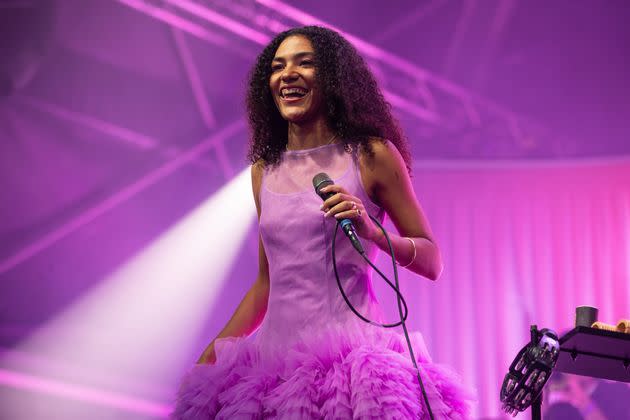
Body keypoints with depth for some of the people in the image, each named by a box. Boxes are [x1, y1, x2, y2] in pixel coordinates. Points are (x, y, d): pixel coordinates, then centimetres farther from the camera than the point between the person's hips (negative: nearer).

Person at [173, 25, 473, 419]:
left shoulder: (371, 155, 0)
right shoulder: (265, 170, 12)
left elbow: (432, 262, 1)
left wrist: (371, 231, -17)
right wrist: (207, 360, 15)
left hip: (349, 353, -4)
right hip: (277, 354, 4)